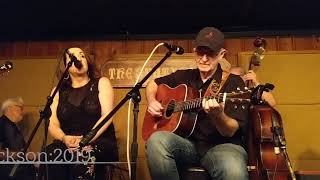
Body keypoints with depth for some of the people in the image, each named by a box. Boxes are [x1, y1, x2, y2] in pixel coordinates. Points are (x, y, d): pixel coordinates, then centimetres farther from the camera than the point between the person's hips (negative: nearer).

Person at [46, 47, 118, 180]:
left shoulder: (101, 83, 8)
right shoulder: (59, 91, 16)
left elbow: (107, 116, -6)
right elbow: (52, 124, 6)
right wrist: (64, 138, -16)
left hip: (99, 141, -2)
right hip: (68, 143, 3)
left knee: (82, 155, -35)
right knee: (51, 153, -30)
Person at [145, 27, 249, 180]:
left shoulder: (233, 82, -3)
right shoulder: (184, 76, 10)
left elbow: (230, 132, -11)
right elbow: (153, 84, 25)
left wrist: (218, 116, -33)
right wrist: (152, 101, 4)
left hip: (221, 145, -3)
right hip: (188, 144, 4)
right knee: (157, 140, -30)